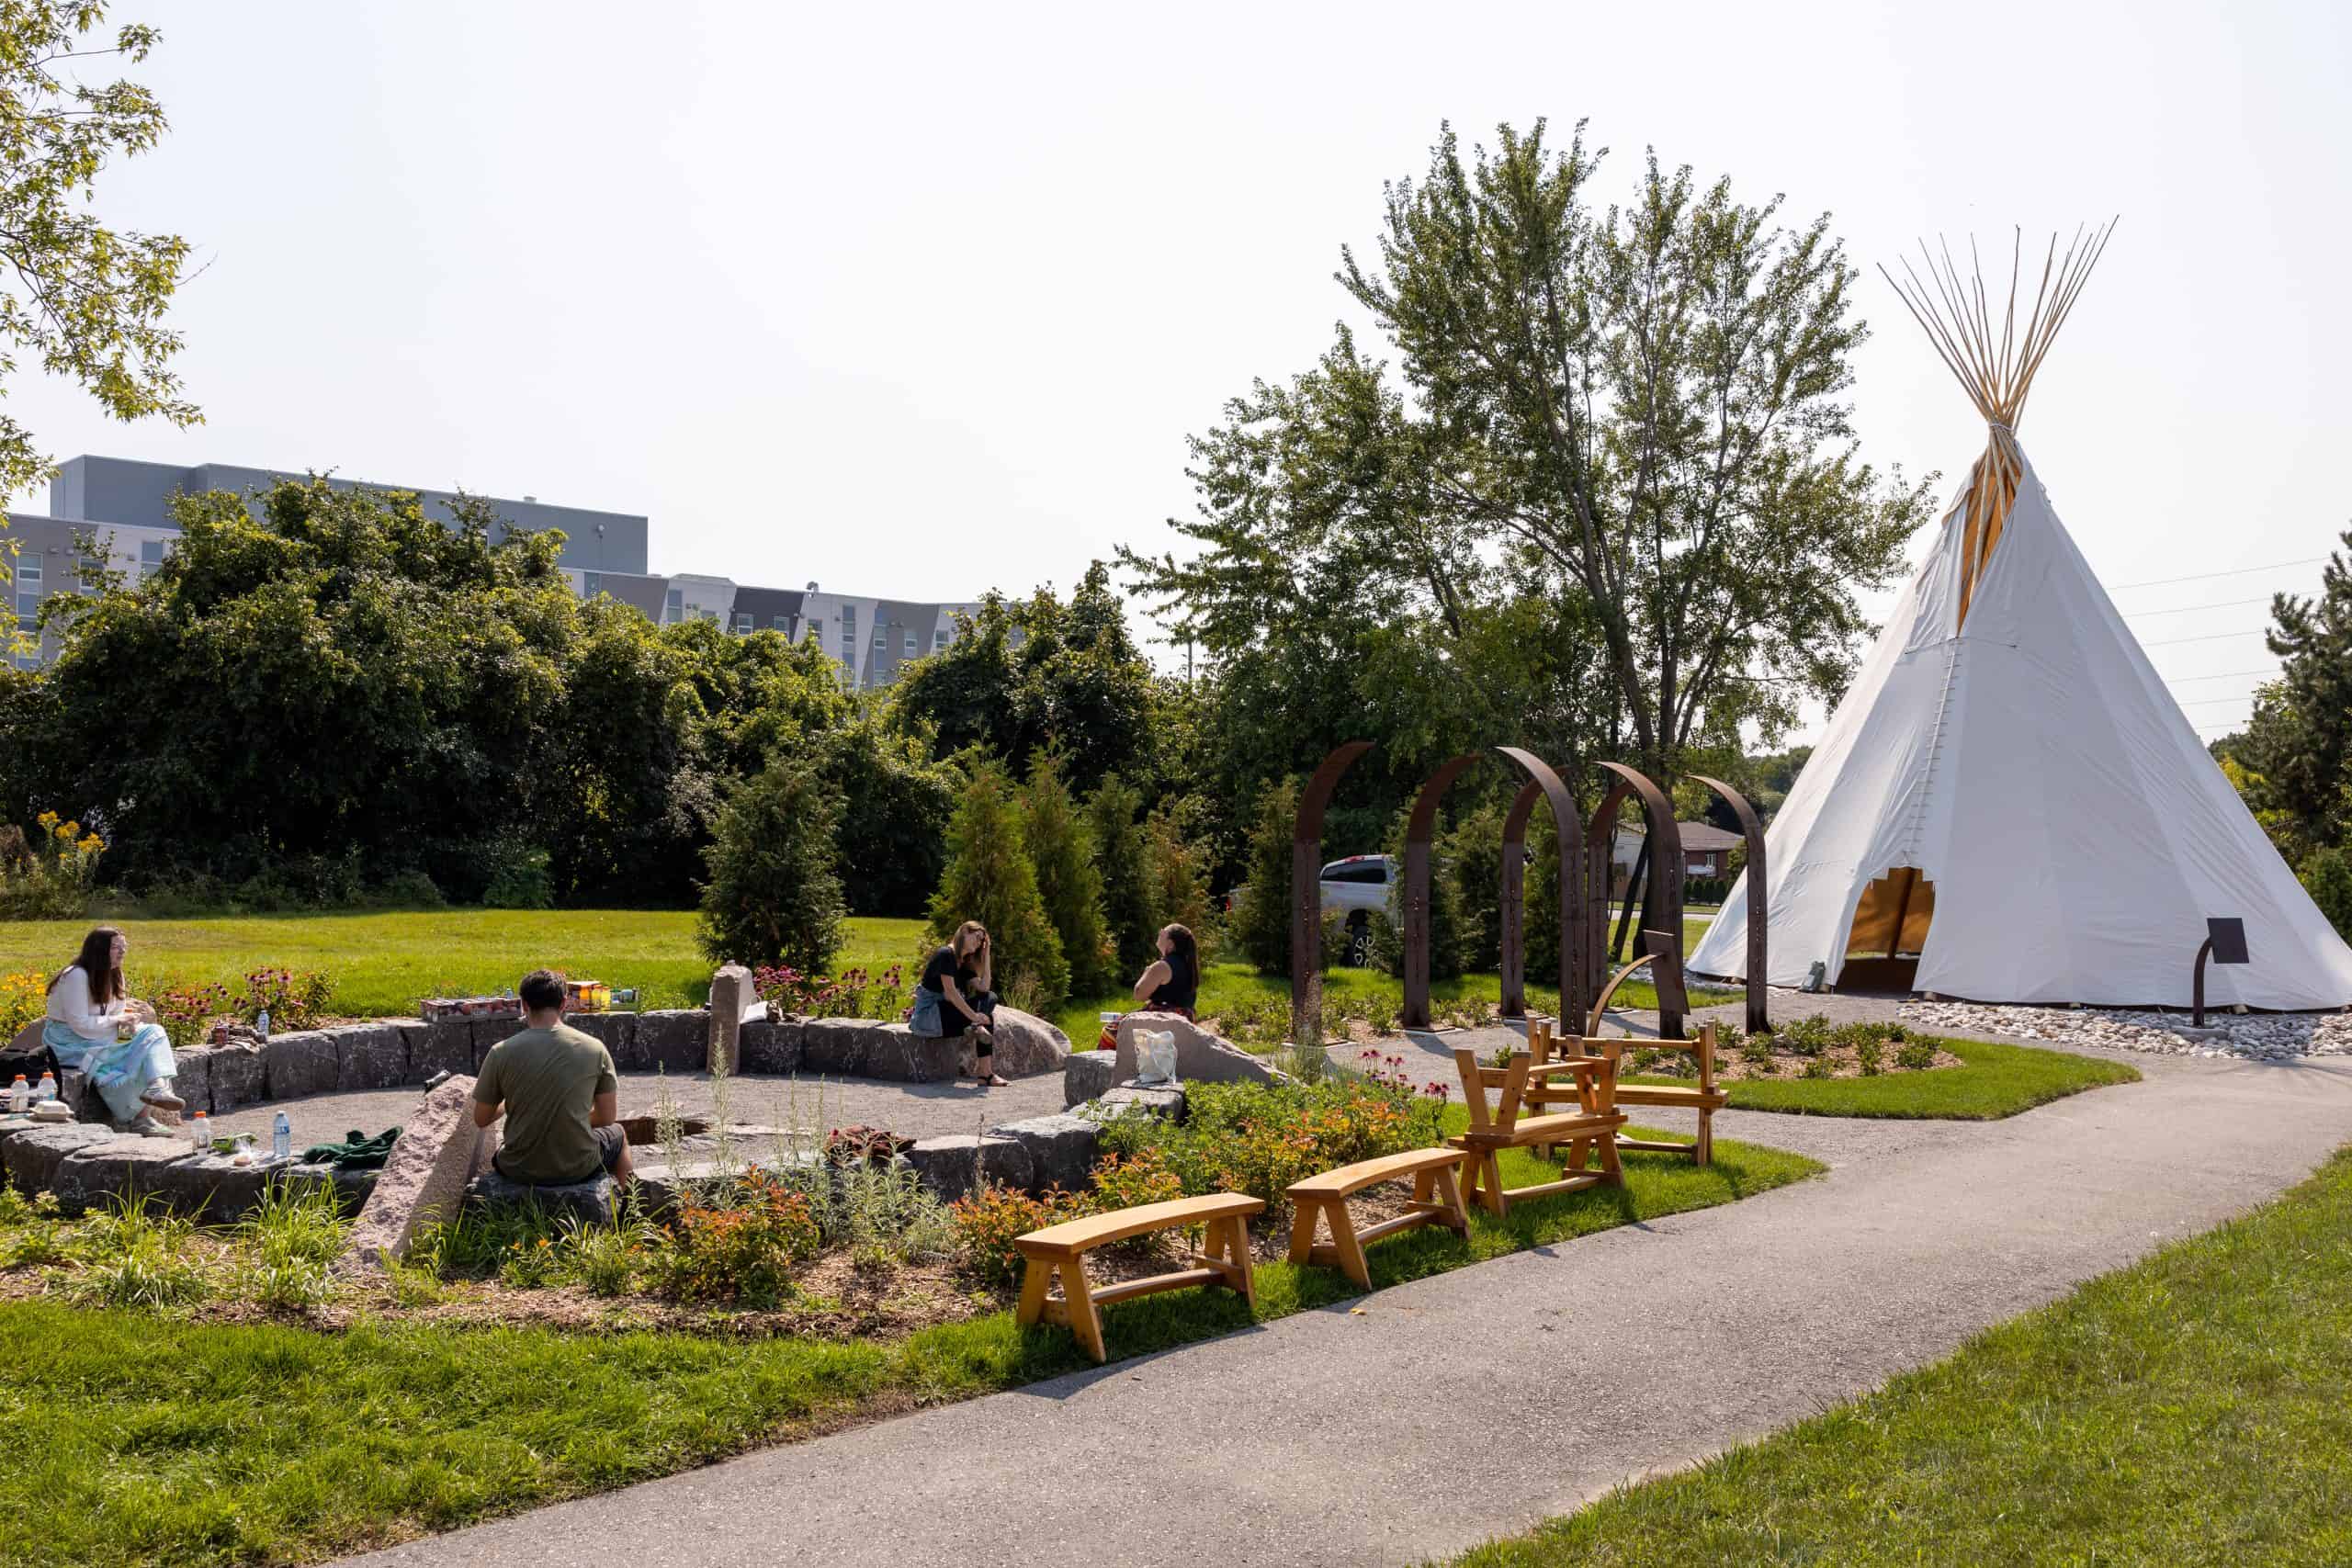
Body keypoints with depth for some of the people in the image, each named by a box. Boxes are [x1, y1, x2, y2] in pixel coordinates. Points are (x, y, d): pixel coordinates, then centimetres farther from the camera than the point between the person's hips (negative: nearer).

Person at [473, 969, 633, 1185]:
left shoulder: (501, 1053, -12)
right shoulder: (594, 1048, -11)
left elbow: (481, 1120, 0)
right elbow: (607, 1117, -3)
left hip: (519, 1171, 1)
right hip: (578, 1169, 0)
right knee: (618, 1132, 33)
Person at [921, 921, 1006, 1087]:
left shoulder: (965, 964, 17)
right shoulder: (946, 954, -10)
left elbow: (984, 988, 2)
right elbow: (950, 991, -23)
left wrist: (986, 956, 4)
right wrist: (974, 1016, -28)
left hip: (950, 1013, 9)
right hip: (932, 1015, -8)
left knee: (990, 997, -11)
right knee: (986, 1019, -20)